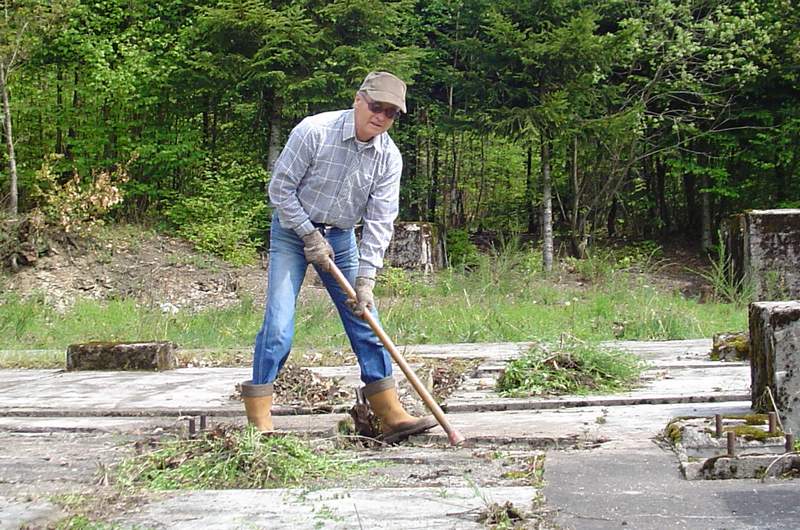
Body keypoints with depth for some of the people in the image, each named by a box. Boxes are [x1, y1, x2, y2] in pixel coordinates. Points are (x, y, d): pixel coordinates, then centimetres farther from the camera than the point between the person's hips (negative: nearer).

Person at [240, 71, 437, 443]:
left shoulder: (389, 157, -10)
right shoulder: (314, 131, -21)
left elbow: (380, 221, -11)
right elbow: (280, 188, -15)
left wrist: (365, 279, -18)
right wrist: (310, 235, -16)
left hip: (340, 238, 4)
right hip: (292, 231, -4)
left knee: (366, 322, 1)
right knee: (278, 324, -12)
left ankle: (392, 415, 6)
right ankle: (258, 419, -4)